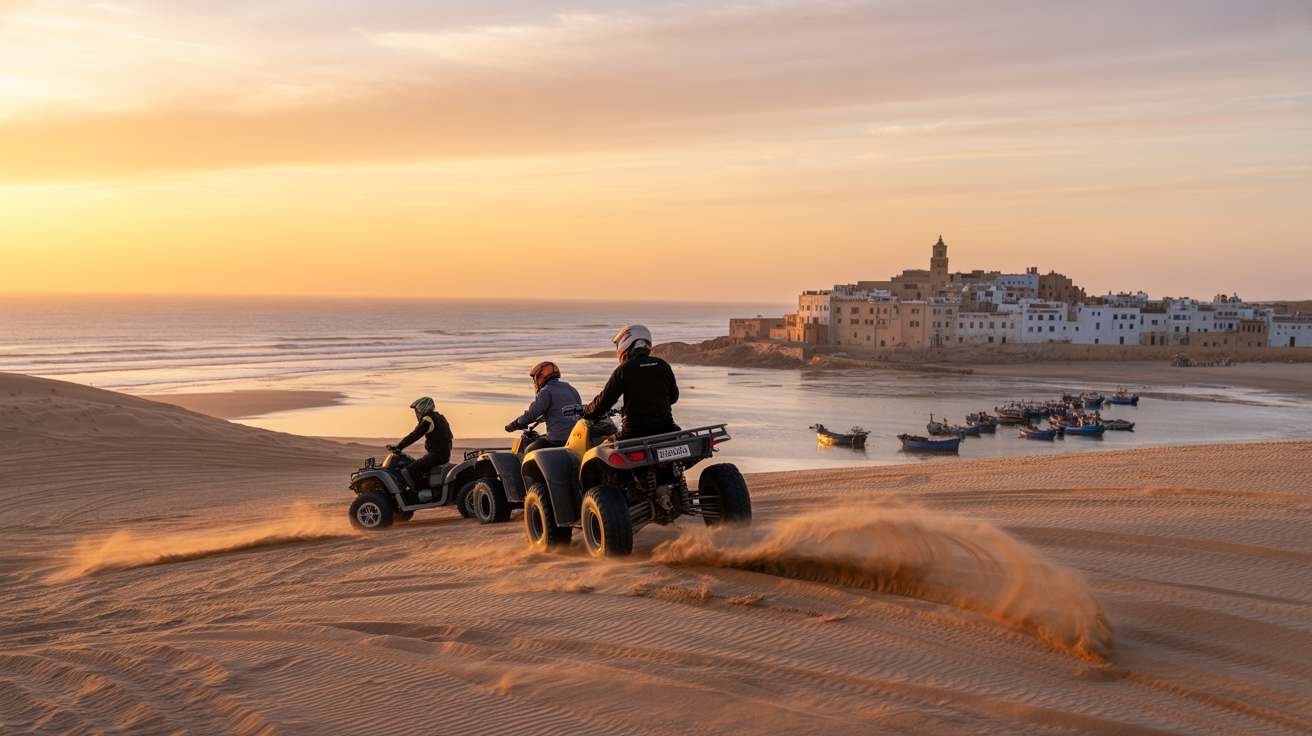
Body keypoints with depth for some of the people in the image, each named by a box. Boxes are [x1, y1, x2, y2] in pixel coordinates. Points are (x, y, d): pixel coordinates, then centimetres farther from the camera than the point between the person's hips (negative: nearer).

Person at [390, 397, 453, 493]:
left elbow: (414, 436, -15)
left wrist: (398, 447, -9)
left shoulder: (428, 420, -11)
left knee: (407, 472, -13)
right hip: (445, 455, 10)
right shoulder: (440, 418, 18)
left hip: (435, 455, -10)